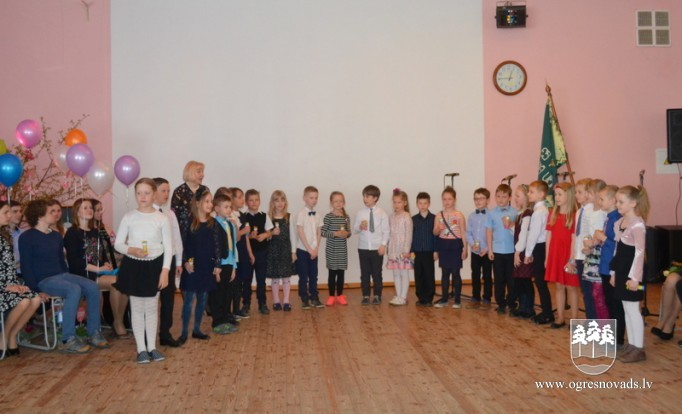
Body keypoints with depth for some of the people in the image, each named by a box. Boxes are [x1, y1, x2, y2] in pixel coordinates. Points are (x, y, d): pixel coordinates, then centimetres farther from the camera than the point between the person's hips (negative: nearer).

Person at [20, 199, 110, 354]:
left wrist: (69, 278, 12)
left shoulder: (56, 236, 15)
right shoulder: (27, 237, -6)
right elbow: (26, 266, -10)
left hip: (62, 275, 7)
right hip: (44, 280, -7)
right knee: (74, 290, -33)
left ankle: (94, 333, -11)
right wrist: (36, 290, -17)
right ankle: (68, 340, -28)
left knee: (92, 287, -17)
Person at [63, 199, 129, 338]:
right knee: (116, 282, -28)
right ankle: (117, 323, -14)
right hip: (82, 274, -6)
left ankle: (121, 321, -11)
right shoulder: (72, 233, -2)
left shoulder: (95, 232, 19)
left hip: (100, 273, 6)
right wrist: (98, 269, -18)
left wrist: (107, 265, -3)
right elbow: (73, 260, -13)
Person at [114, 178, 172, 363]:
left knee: (152, 307, 10)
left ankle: (152, 347, 21)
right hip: (133, 266, 0)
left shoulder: (162, 218, -4)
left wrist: (165, 271, -10)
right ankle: (141, 349, 15)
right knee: (137, 308, 6)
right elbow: (118, 244, 0)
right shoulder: (128, 217, -2)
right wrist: (131, 250, -21)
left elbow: (168, 247, -3)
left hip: (154, 266, 0)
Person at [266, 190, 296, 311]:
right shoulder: (269, 217, -3)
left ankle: (286, 301, 12)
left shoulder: (289, 217, 3)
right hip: (273, 249, -1)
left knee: (286, 276, 4)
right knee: (275, 276, 6)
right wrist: (272, 233, -19)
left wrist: (293, 251, 4)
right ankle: (276, 301, 17)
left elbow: (291, 235, 5)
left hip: (286, 249, 1)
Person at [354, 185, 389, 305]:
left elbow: (386, 230, -3)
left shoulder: (382, 213, -3)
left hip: (377, 248, -2)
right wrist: (360, 227, -17)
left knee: (377, 273, 6)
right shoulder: (360, 213, 1)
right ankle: (366, 296, 18)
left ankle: (377, 296, 18)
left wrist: (383, 245, -9)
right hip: (363, 248, 2)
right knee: (364, 273, 8)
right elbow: (354, 229, 4)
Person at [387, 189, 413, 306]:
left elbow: (409, 235, -11)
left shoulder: (406, 217, -8)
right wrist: (389, 247, 9)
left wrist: (406, 250, -14)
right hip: (393, 249, 6)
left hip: (403, 249, -6)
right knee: (396, 273, 10)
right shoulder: (392, 217, 8)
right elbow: (390, 233, 12)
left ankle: (403, 297, 7)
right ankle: (398, 296, 18)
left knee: (404, 273, 1)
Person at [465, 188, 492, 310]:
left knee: (487, 276, 7)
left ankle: (487, 300, 17)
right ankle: (475, 299, 23)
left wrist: (488, 248, -16)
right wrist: (472, 244, -12)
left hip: (487, 252, -4)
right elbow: (468, 233, 5)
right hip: (474, 251, 4)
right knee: (475, 276, 12)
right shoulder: (471, 215, 5)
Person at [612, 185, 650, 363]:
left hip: (632, 271, -9)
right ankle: (631, 344, 22)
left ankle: (639, 349, 8)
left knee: (632, 309, -2)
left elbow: (639, 252, -18)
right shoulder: (619, 222, 10)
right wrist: (614, 272, 16)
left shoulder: (638, 224, -16)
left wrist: (635, 277, -20)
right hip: (621, 270, 9)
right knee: (626, 309, 13)